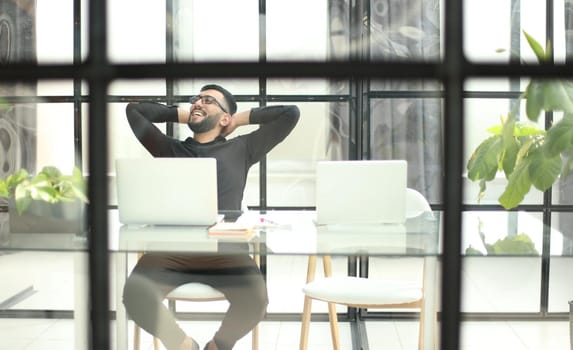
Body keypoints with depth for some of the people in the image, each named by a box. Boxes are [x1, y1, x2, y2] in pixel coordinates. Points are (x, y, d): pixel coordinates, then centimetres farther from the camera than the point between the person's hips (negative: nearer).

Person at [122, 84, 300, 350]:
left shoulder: (240, 150, 18)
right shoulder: (171, 150, 24)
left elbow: (291, 114, 15)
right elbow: (134, 110, 29)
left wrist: (241, 118, 23)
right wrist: (182, 114, 29)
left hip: (224, 251, -1)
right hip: (171, 249, 1)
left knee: (255, 298, -31)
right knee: (135, 295, -29)